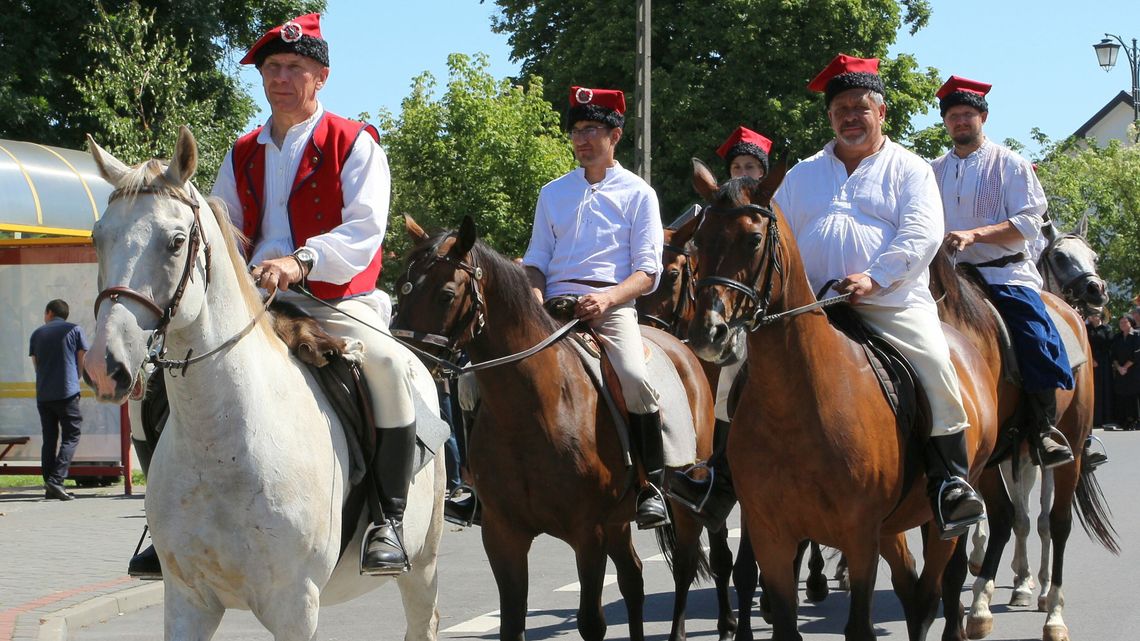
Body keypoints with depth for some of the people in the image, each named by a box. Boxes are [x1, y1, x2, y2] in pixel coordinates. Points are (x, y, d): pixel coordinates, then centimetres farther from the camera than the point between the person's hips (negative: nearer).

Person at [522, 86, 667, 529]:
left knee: (634, 378, -32)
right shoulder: (553, 193, 21)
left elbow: (647, 272, 1)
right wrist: (534, 295, -5)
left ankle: (652, 486, -18)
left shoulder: (638, 194, 9)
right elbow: (536, 258, 19)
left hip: (611, 305, -4)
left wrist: (608, 298, -19)